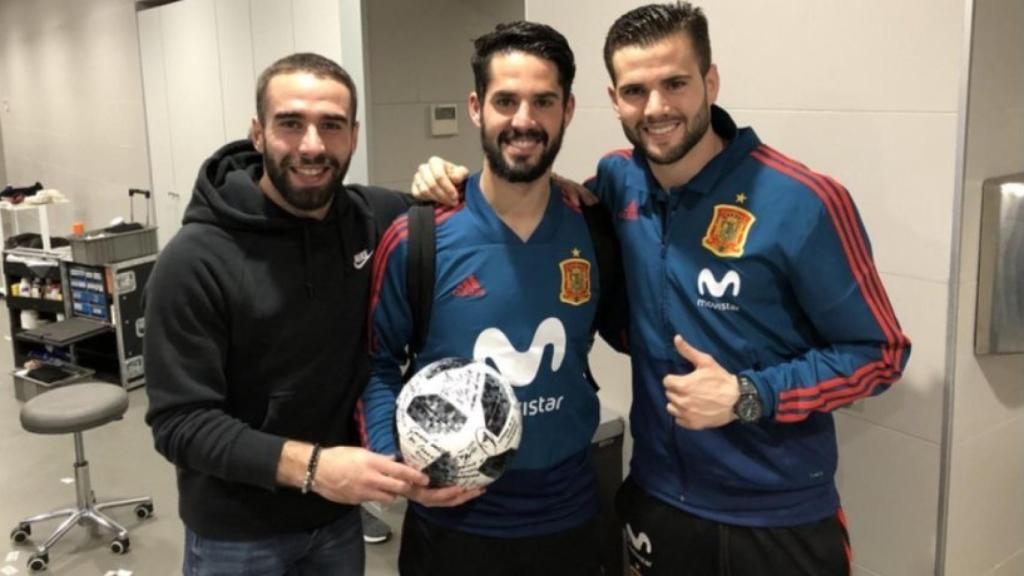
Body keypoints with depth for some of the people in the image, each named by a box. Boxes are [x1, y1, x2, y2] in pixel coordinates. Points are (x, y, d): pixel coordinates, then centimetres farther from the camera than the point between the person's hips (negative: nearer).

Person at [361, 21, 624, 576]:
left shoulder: (594, 230, -4)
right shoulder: (415, 240, -12)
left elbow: (624, 329, 11)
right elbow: (377, 362, -3)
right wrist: (396, 462, -15)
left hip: (569, 516, 2)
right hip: (453, 522, -2)